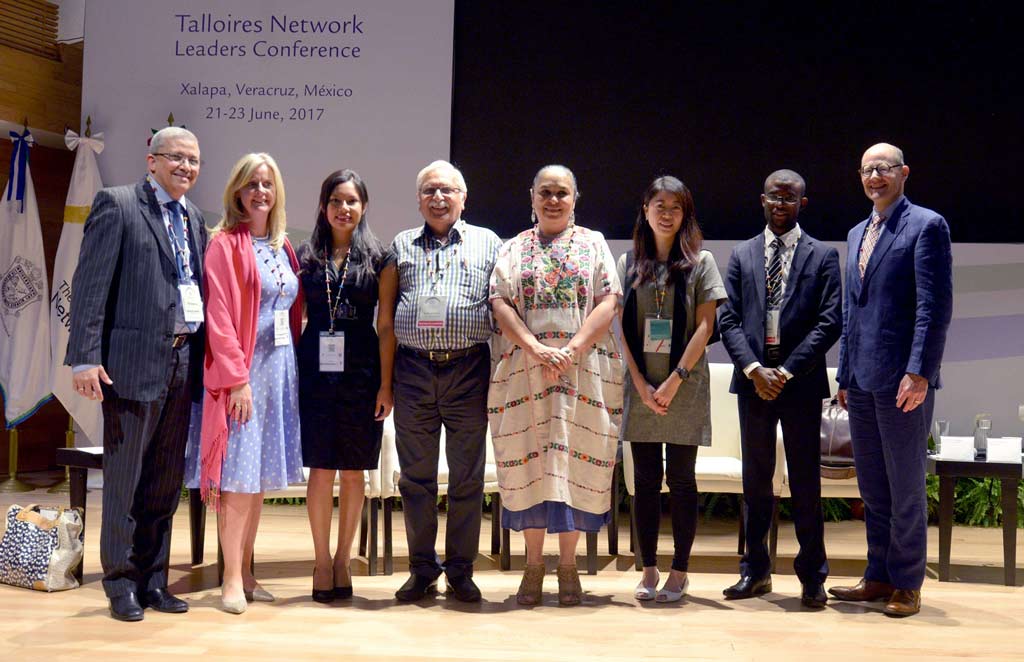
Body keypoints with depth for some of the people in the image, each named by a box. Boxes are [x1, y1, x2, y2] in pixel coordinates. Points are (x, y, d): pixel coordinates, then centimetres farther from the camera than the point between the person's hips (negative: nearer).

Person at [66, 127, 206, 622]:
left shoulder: (194, 218, 16)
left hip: (184, 363, 6)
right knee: (124, 482, 3)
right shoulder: (117, 205, -2)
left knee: (166, 484, 11)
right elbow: (90, 285, -8)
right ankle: (121, 584, 16)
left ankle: (153, 581, 22)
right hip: (135, 362, -6)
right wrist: (85, 357, -15)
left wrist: (204, 357, 6)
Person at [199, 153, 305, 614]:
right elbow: (219, 316, -12)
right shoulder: (225, 244, -6)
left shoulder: (283, 247, 14)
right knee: (239, 476, -5)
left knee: (261, 474, 10)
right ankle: (232, 577, 4)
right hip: (242, 369, -6)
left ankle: (246, 571, 19)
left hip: (280, 368, 7)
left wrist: (291, 366, 8)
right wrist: (238, 378, -18)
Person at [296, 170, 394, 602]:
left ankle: (343, 561, 18)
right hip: (317, 369, 1)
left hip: (362, 371, 0)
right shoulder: (306, 256, 9)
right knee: (321, 468, 1)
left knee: (354, 470, 5)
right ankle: (322, 562, 12)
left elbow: (387, 325, 2)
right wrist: (290, 373, 1)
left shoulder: (378, 258, 5)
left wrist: (386, 384, -4)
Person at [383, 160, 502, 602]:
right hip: (413, 371, 2)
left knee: (467, 477, 4)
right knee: (416, 476, 7)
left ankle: (461, 570, 16)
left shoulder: (487, 243, 10)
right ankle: (422, 570, 18)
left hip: (468, 371, -1)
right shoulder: (402, 246, 14)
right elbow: (386, 314, 12)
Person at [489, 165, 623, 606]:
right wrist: (536, 348, -14)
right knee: (528, 460, 2)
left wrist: (572, 348, -14)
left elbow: (608, 303, -1)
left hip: (583, 371, 0)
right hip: (523, 371, 1)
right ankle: (533, 562, 12)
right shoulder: (514, 249, 12)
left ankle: (568, 564, 11)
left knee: (574, 460, 0)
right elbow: (500, 303, 0)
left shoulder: (593, 244, 10)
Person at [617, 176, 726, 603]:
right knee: (646, 480, 6)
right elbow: (621, 328, 5)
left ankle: (680, 572, 11)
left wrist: (674, 380, -12)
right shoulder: (629, 263, 9)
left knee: (681, 480, 3)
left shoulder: (700, 262, 3)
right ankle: (648, 571, 14)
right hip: (640, 388, 2)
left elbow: (705, 326, -4)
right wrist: (641, 384, -5)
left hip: (684, 388, -2)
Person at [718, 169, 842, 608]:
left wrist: (786, 371, -12)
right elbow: (729, 320, 4)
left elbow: (830, 322, -4)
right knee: (756, 481, 9)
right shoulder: (742, 256, 11)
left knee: (806, 481, 3)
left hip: (801, 381, -2)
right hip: (753, 381, 3)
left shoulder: (823, 256, 4)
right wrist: (754, 369, -10)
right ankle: (756, 571, 19)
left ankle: (812, 576, 12)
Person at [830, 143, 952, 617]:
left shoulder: (926, 226, -6)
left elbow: (936, 307, -13)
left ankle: (907, 586, 13)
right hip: (862, 382, 7)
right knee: (872, 488, 13)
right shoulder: (857, 234, 18)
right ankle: (879, 577, 23)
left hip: (903, 380, -7)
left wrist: (919, 373, -19)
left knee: (906, 487, 2)